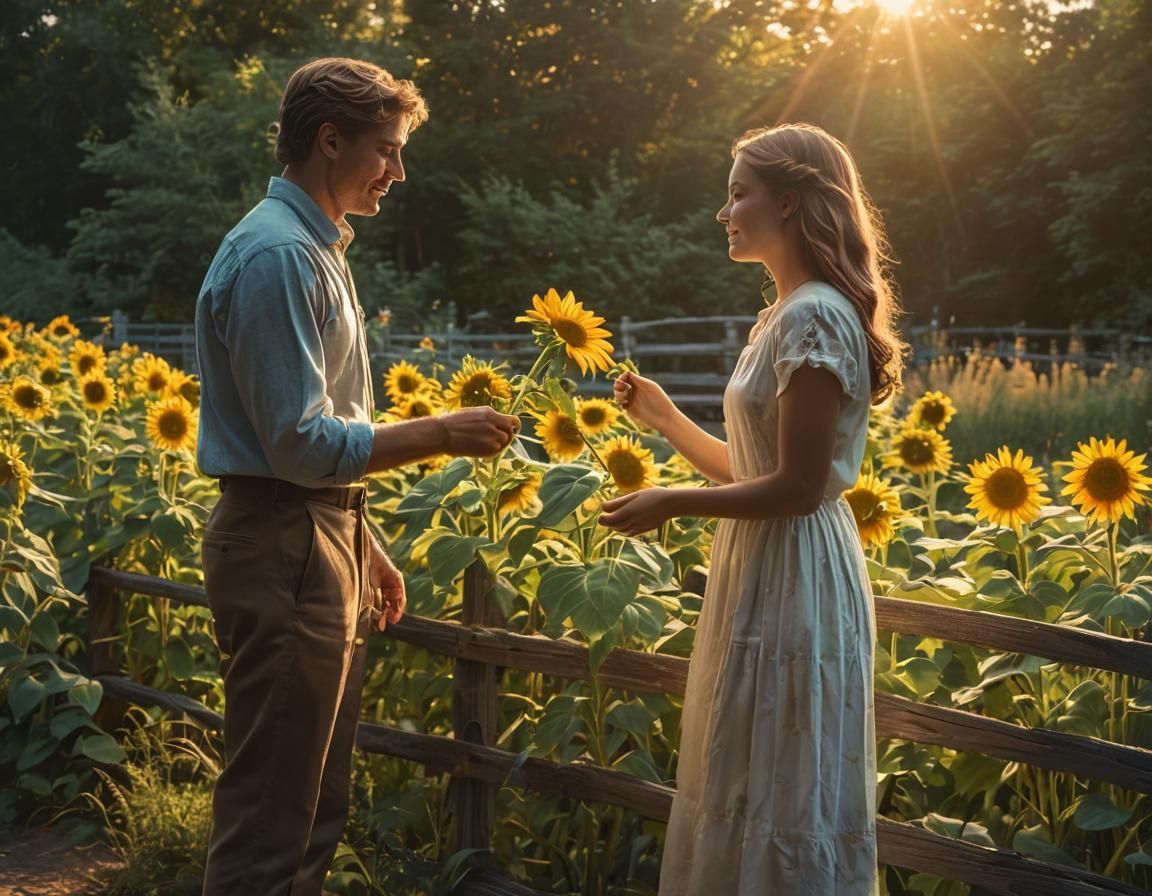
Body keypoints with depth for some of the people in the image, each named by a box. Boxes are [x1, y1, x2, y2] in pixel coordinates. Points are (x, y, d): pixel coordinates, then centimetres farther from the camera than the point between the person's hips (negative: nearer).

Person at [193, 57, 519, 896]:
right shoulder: (276, 254, -17)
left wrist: (363, 546, 20)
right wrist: (440, 433, -15)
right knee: (270, 819, -2)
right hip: (283, 550, -10)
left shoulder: (316, 247, 15)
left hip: (322, 539, 10)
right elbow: (301, 446, -21)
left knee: (314, 807, 17)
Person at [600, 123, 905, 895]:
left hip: (794, 578, -10)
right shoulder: (789, 316, 13)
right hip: (767, 571, 10)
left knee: (784, 798, 2)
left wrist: (673, 505, -14)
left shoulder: (814, 318, -18)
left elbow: (797, 488, -21)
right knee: (750, 792, 18)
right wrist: (665, 418, 15)